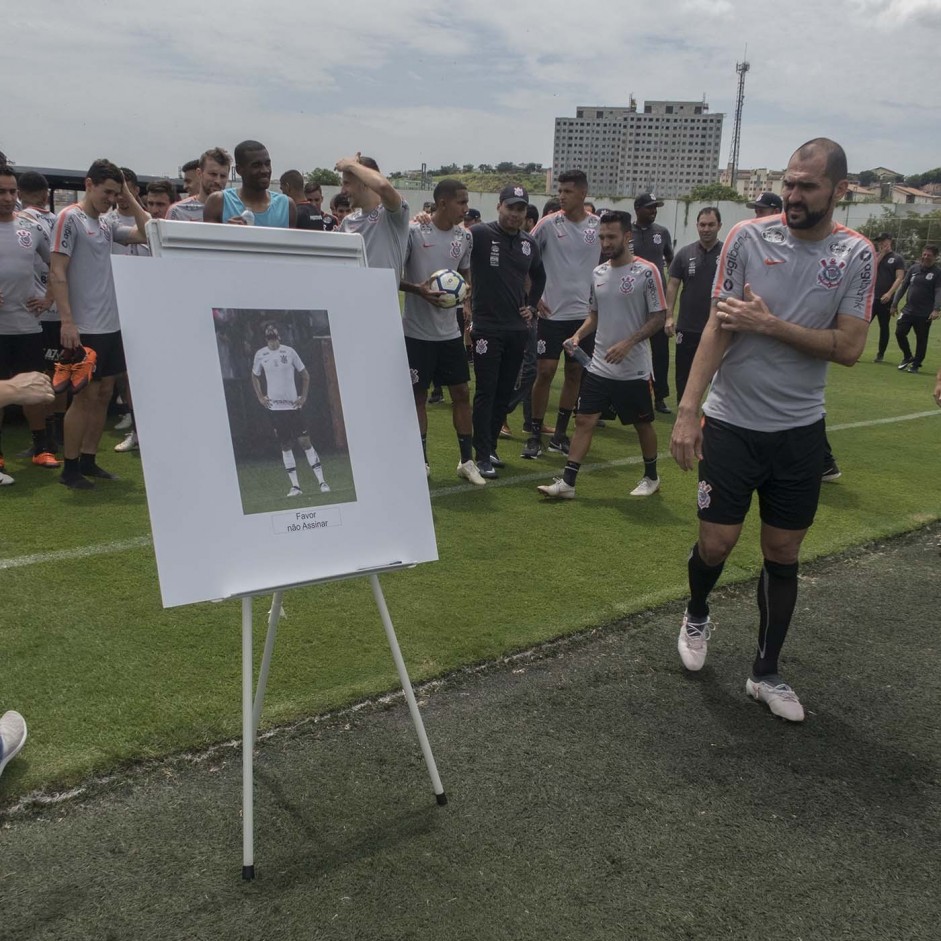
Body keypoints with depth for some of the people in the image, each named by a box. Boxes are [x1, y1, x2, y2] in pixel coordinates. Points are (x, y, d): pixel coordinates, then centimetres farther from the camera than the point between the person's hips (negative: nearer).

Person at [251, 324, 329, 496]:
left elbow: (305, 374, 7)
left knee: (305, 442, -6)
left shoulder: (289, 351, -2)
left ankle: (322, 481, -4)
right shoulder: (260, 355, 2)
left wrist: (303, 396, 0)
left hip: (293, 405, -2)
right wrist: (260, 397, 8)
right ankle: (295, 485, 11)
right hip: (274, 407, 2)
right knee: (285, 446, 6)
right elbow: (255, 376, 19)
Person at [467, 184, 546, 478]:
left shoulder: (529, 243, 9)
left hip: (518, 329, 6)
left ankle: (490, 446, 23)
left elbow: (539, 276, 25)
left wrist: (532, 306, 16)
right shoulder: (480, 234, -8)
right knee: (486, 392, -4)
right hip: (486, 328, -6)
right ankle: (483, 455, 2)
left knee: (505, 392, 11)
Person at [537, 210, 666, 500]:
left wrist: (628, 343, -20)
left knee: (643, 423, 11)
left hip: (634, 369, -5)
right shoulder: (598, 273, 7)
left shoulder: (647, 271, -10)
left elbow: (659, 317, -11)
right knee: (584, 421, -1)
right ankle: (567, 483, 1)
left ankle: (651, 477, 31)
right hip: (599, 367, 5)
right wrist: (578, 335, -1)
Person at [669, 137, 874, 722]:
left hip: (800, 430, 2)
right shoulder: (749, 237, -6)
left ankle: (767, 673, 25)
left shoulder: (857, 254, -2)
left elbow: (849, 348, -9)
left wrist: (769, 325, -18)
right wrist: (687, 411, -15)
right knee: (717, 544, 1)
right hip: (731, 422, -1)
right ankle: (697, 615, 36)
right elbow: (717, 328, -8)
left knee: (784, 554, 8)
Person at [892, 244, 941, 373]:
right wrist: (895, 304, 8)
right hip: (908, 310, 4)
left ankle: (916, 365, 17)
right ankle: (907, 357, 19)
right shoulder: (914, 268, 9)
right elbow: (903, 286, 13)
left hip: (925, 314, -4)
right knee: (900, 332, -3)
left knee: (921, 340, 4)